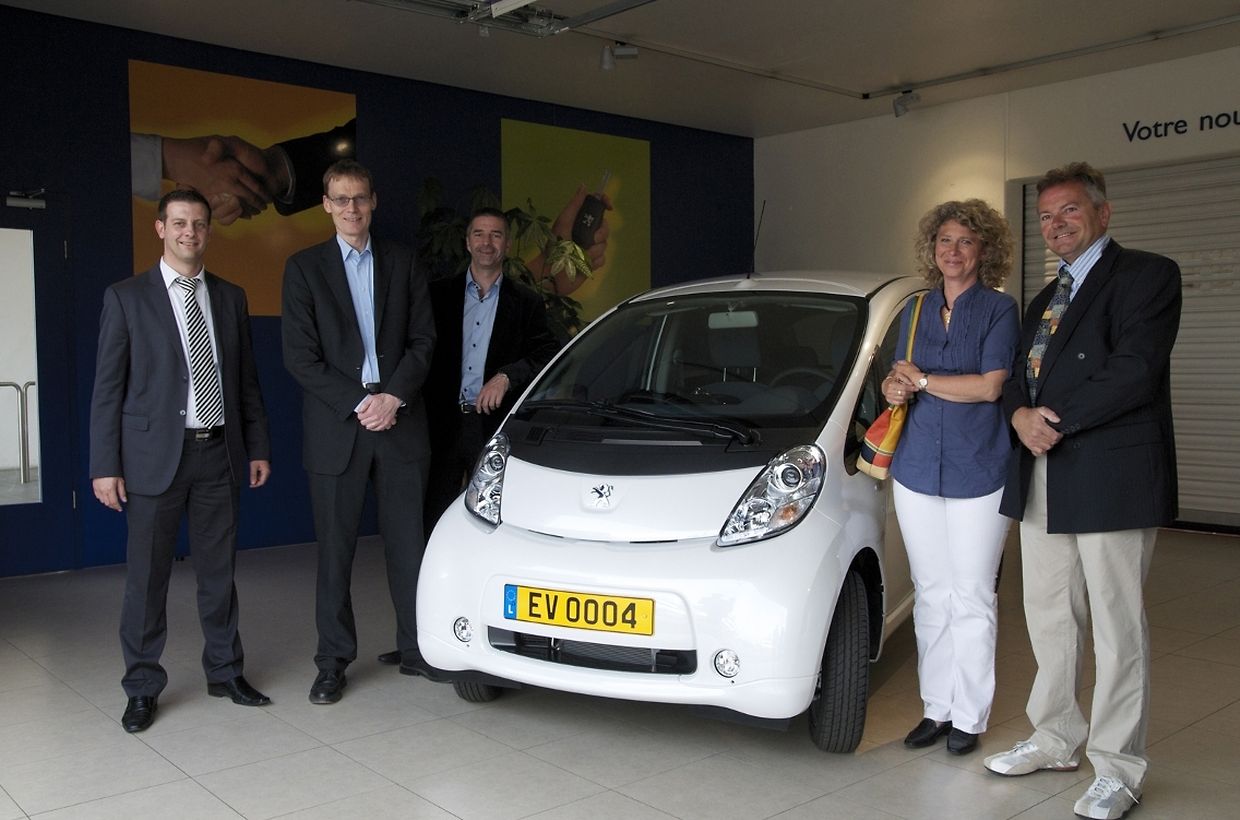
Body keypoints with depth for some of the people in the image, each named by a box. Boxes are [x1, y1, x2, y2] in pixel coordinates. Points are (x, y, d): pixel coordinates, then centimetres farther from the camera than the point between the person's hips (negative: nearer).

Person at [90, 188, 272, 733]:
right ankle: (143, 688, 16)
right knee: (147, 576, 3)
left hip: (219, 453, 3)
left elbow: (247, 379, 13)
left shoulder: (230, 298, 10)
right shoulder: (126, 297, 0)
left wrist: (258, 447, 9)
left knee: (219, 570, 12)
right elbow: (107, 387, -3)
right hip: (155, 456, -3)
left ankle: (224, 671, 25)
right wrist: (104, 465, -8)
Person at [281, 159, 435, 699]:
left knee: (408, 544, 6)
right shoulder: (304, 267, 4)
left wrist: (394, 396, -9)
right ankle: (333, 661, 15)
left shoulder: (401, 262, 11)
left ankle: (416, 647, 18)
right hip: (335, 429, -1)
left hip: (400, 422, 2)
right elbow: (300, 356, -4)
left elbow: (423, 338, 6)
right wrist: (359, 404, -11)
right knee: (335, 550, 5)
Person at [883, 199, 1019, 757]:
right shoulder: (917, 311, 13)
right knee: (931, 595, 9)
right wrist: (893, 388, -5)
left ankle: (970, 716, 13)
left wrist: (921, 380, -7)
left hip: (978, 472, -4)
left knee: (972, 598, 2)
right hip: (917, 468, 5)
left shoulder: (999, 309, -1)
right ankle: (936, 707, 19)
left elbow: (989, 386, -12)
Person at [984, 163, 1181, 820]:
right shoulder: (1046, 299, 21)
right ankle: (1055, 739, 30)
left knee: (1117, 629, 1)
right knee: (1049, 619, 15)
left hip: (1112, 480, -8)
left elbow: (1135, 371, -17)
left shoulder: (1147, 275, -4)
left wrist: (1057, 421, -15)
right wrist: (1021, 415, -6)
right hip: (1043, 481, 8)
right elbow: (1017, 378, 16)